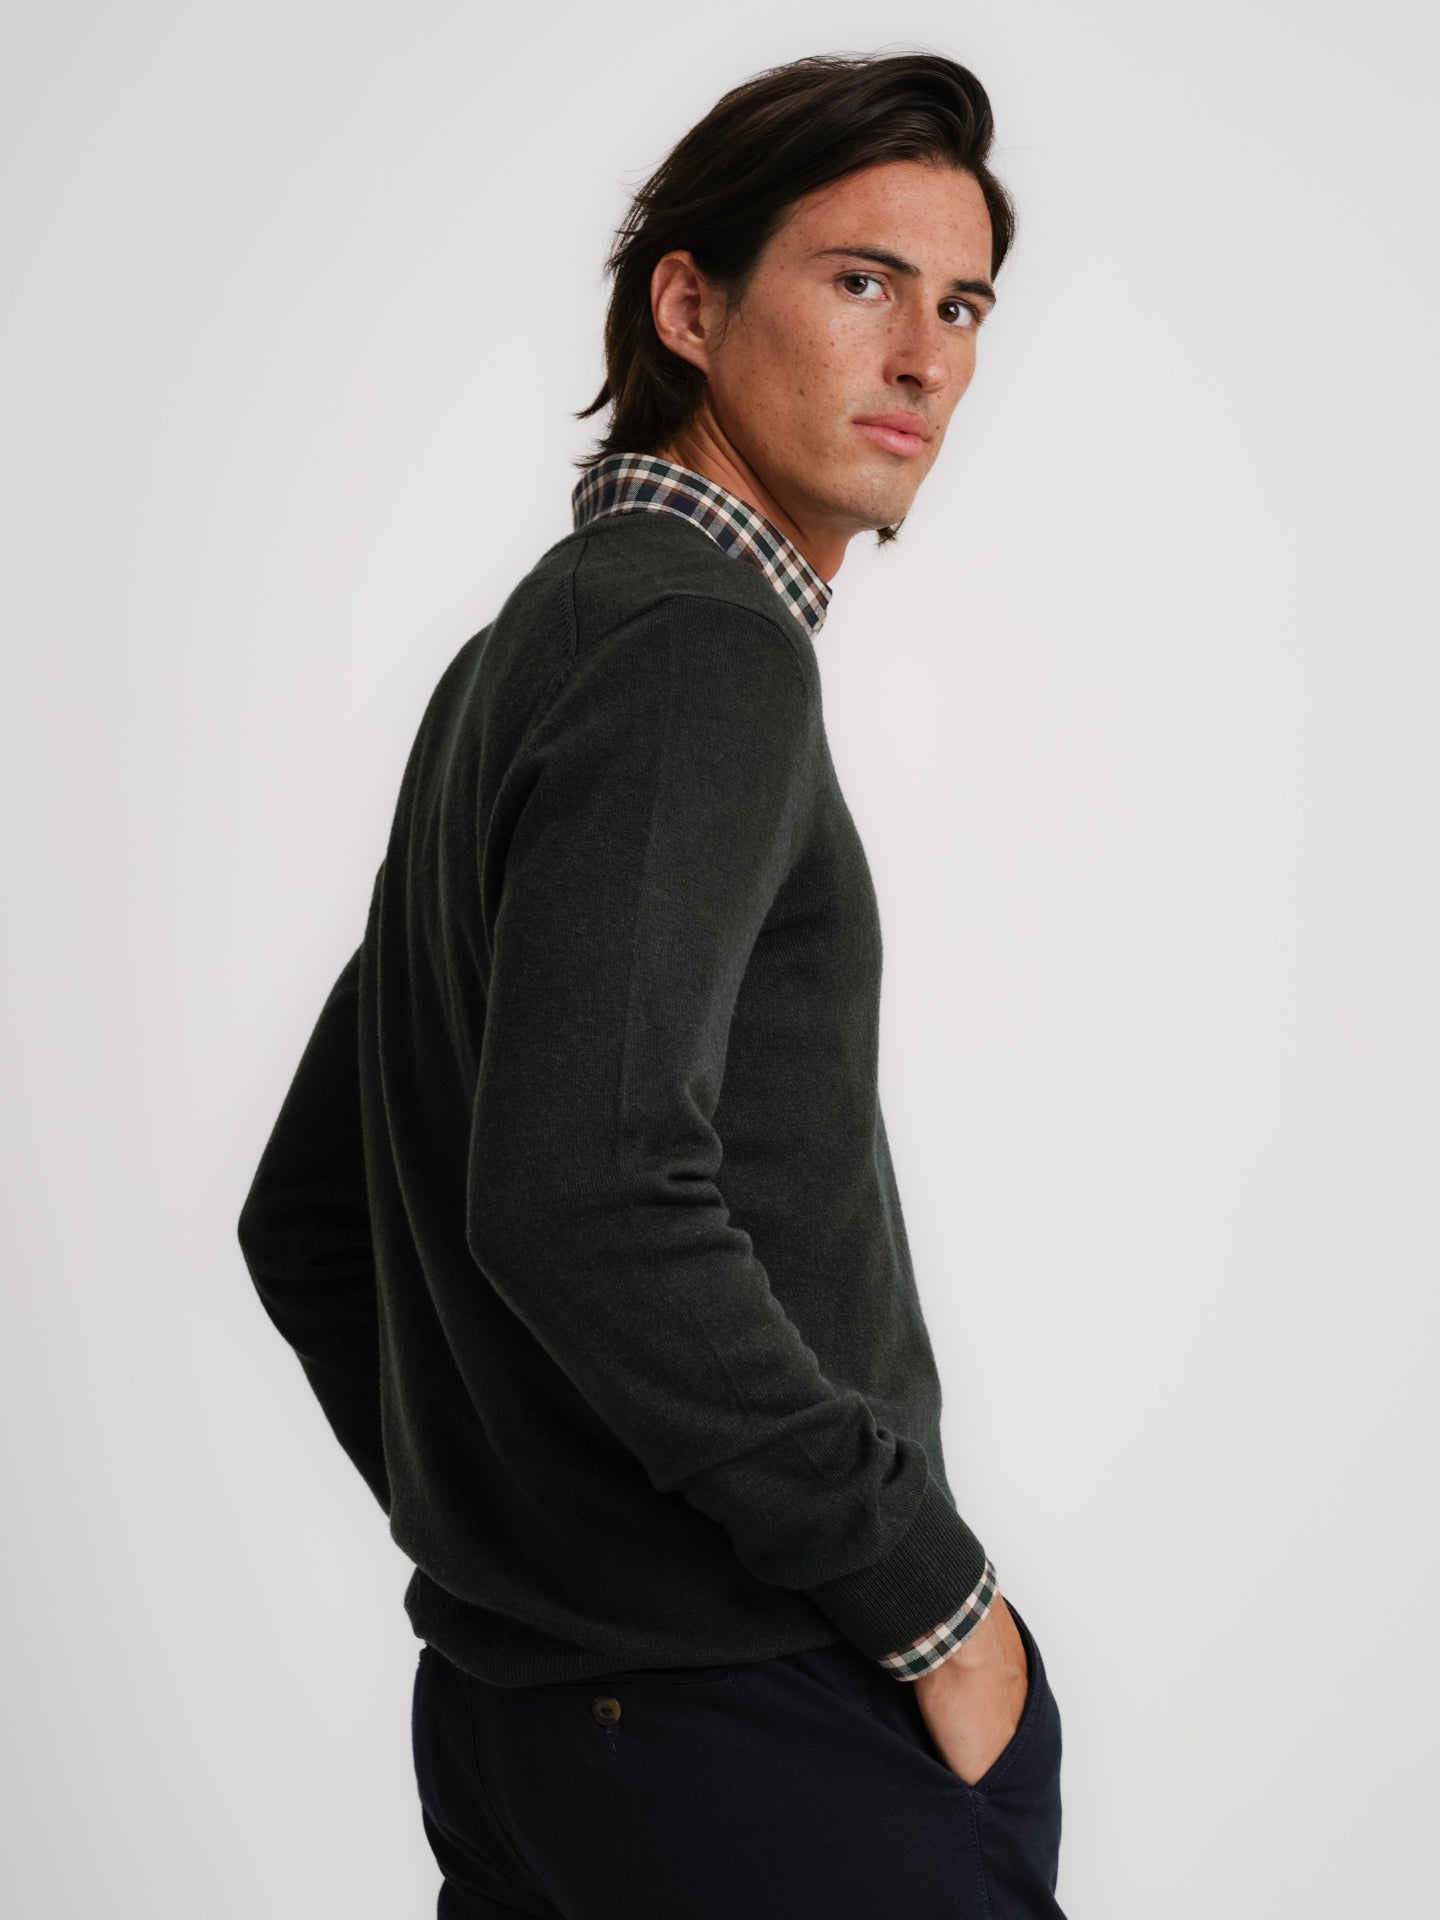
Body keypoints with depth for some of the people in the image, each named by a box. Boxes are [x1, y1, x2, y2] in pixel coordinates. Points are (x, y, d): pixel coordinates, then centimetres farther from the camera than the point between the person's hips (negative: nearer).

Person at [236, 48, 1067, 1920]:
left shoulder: (520, 656, 16)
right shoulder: (698, 643, -14)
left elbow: (303, 1225, 19)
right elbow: (583, 1199, -28)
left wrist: (497, 1539, 17)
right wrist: (931, 1593, -18)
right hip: (762, 1725, -9)